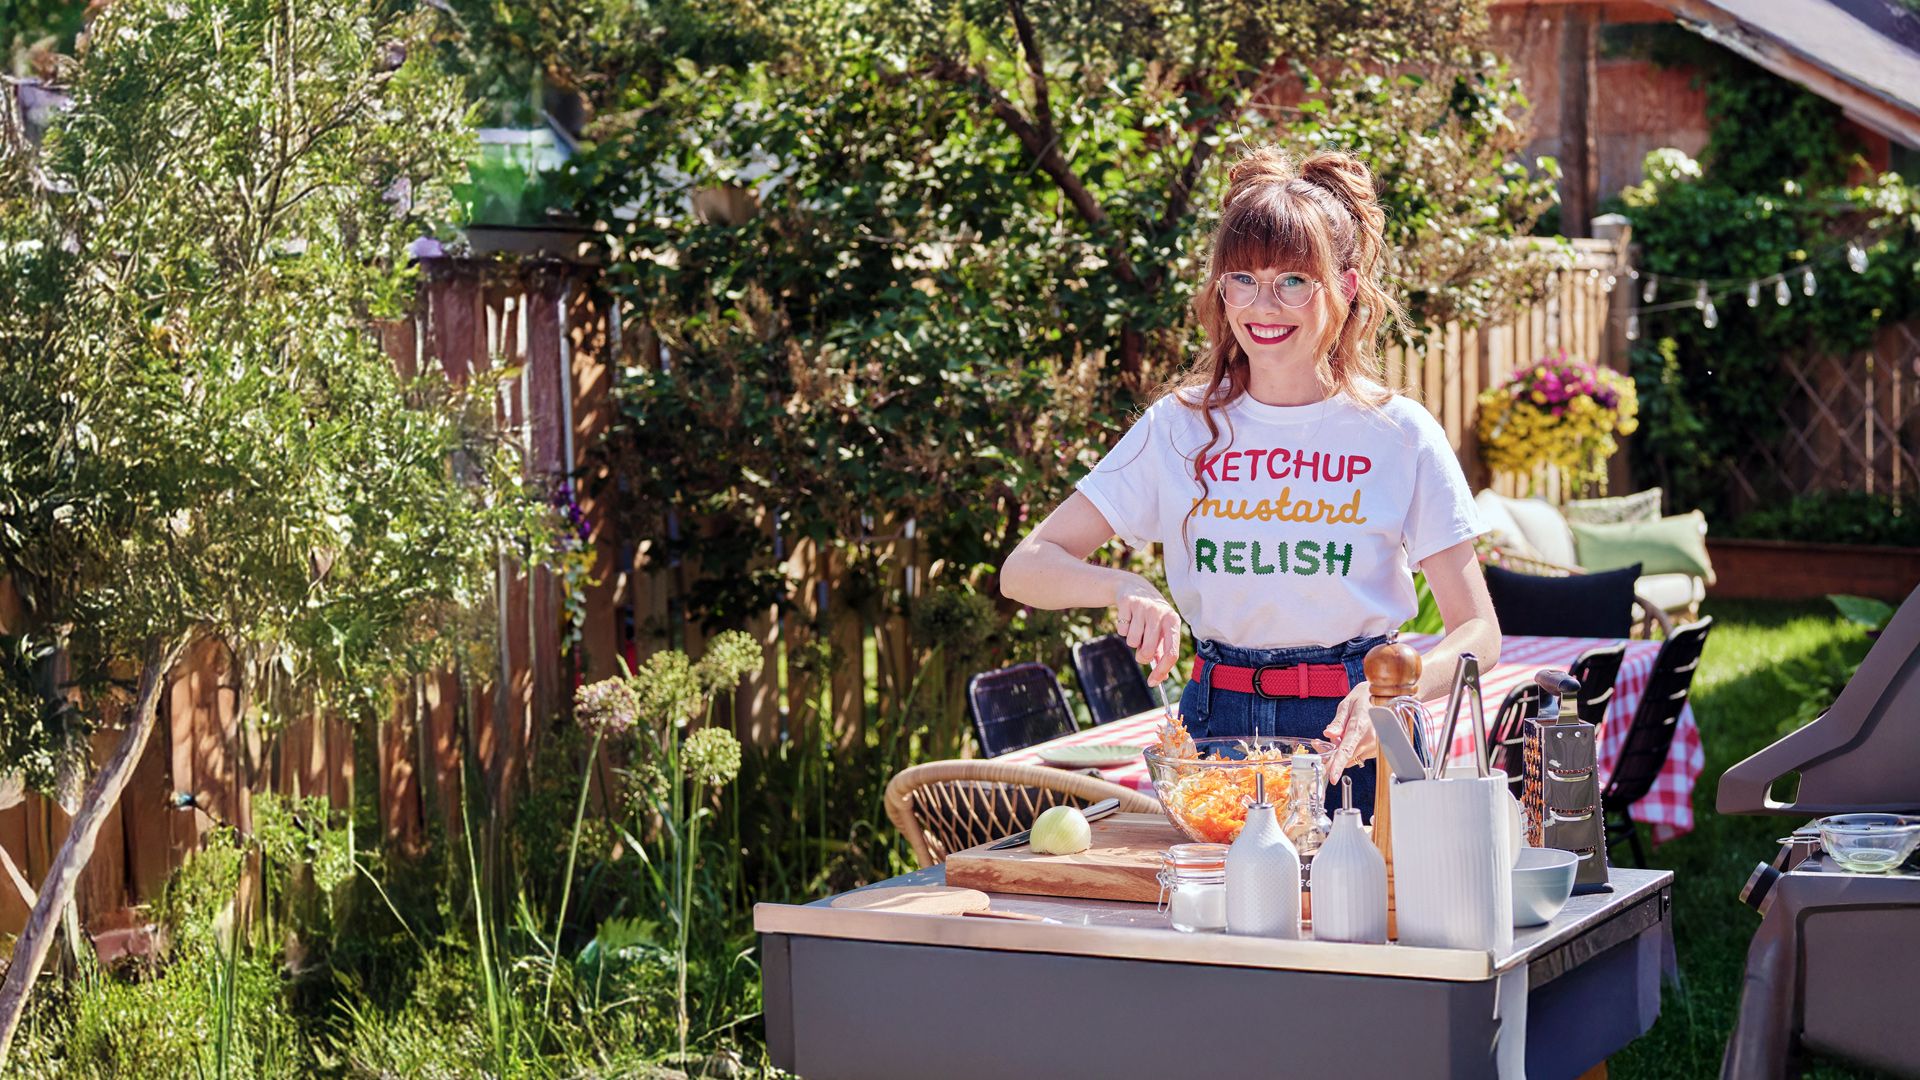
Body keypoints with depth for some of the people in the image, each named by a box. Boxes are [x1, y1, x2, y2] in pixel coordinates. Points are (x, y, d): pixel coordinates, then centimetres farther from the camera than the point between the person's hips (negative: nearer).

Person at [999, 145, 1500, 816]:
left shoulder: (1400, 435, -2)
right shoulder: (1179, 428, 2)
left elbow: (1478, 634, -2)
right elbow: (1024, 569, -1)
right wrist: (1121, 587, -21)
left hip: (1355, 739, -1)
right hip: (1215, 726, 1)